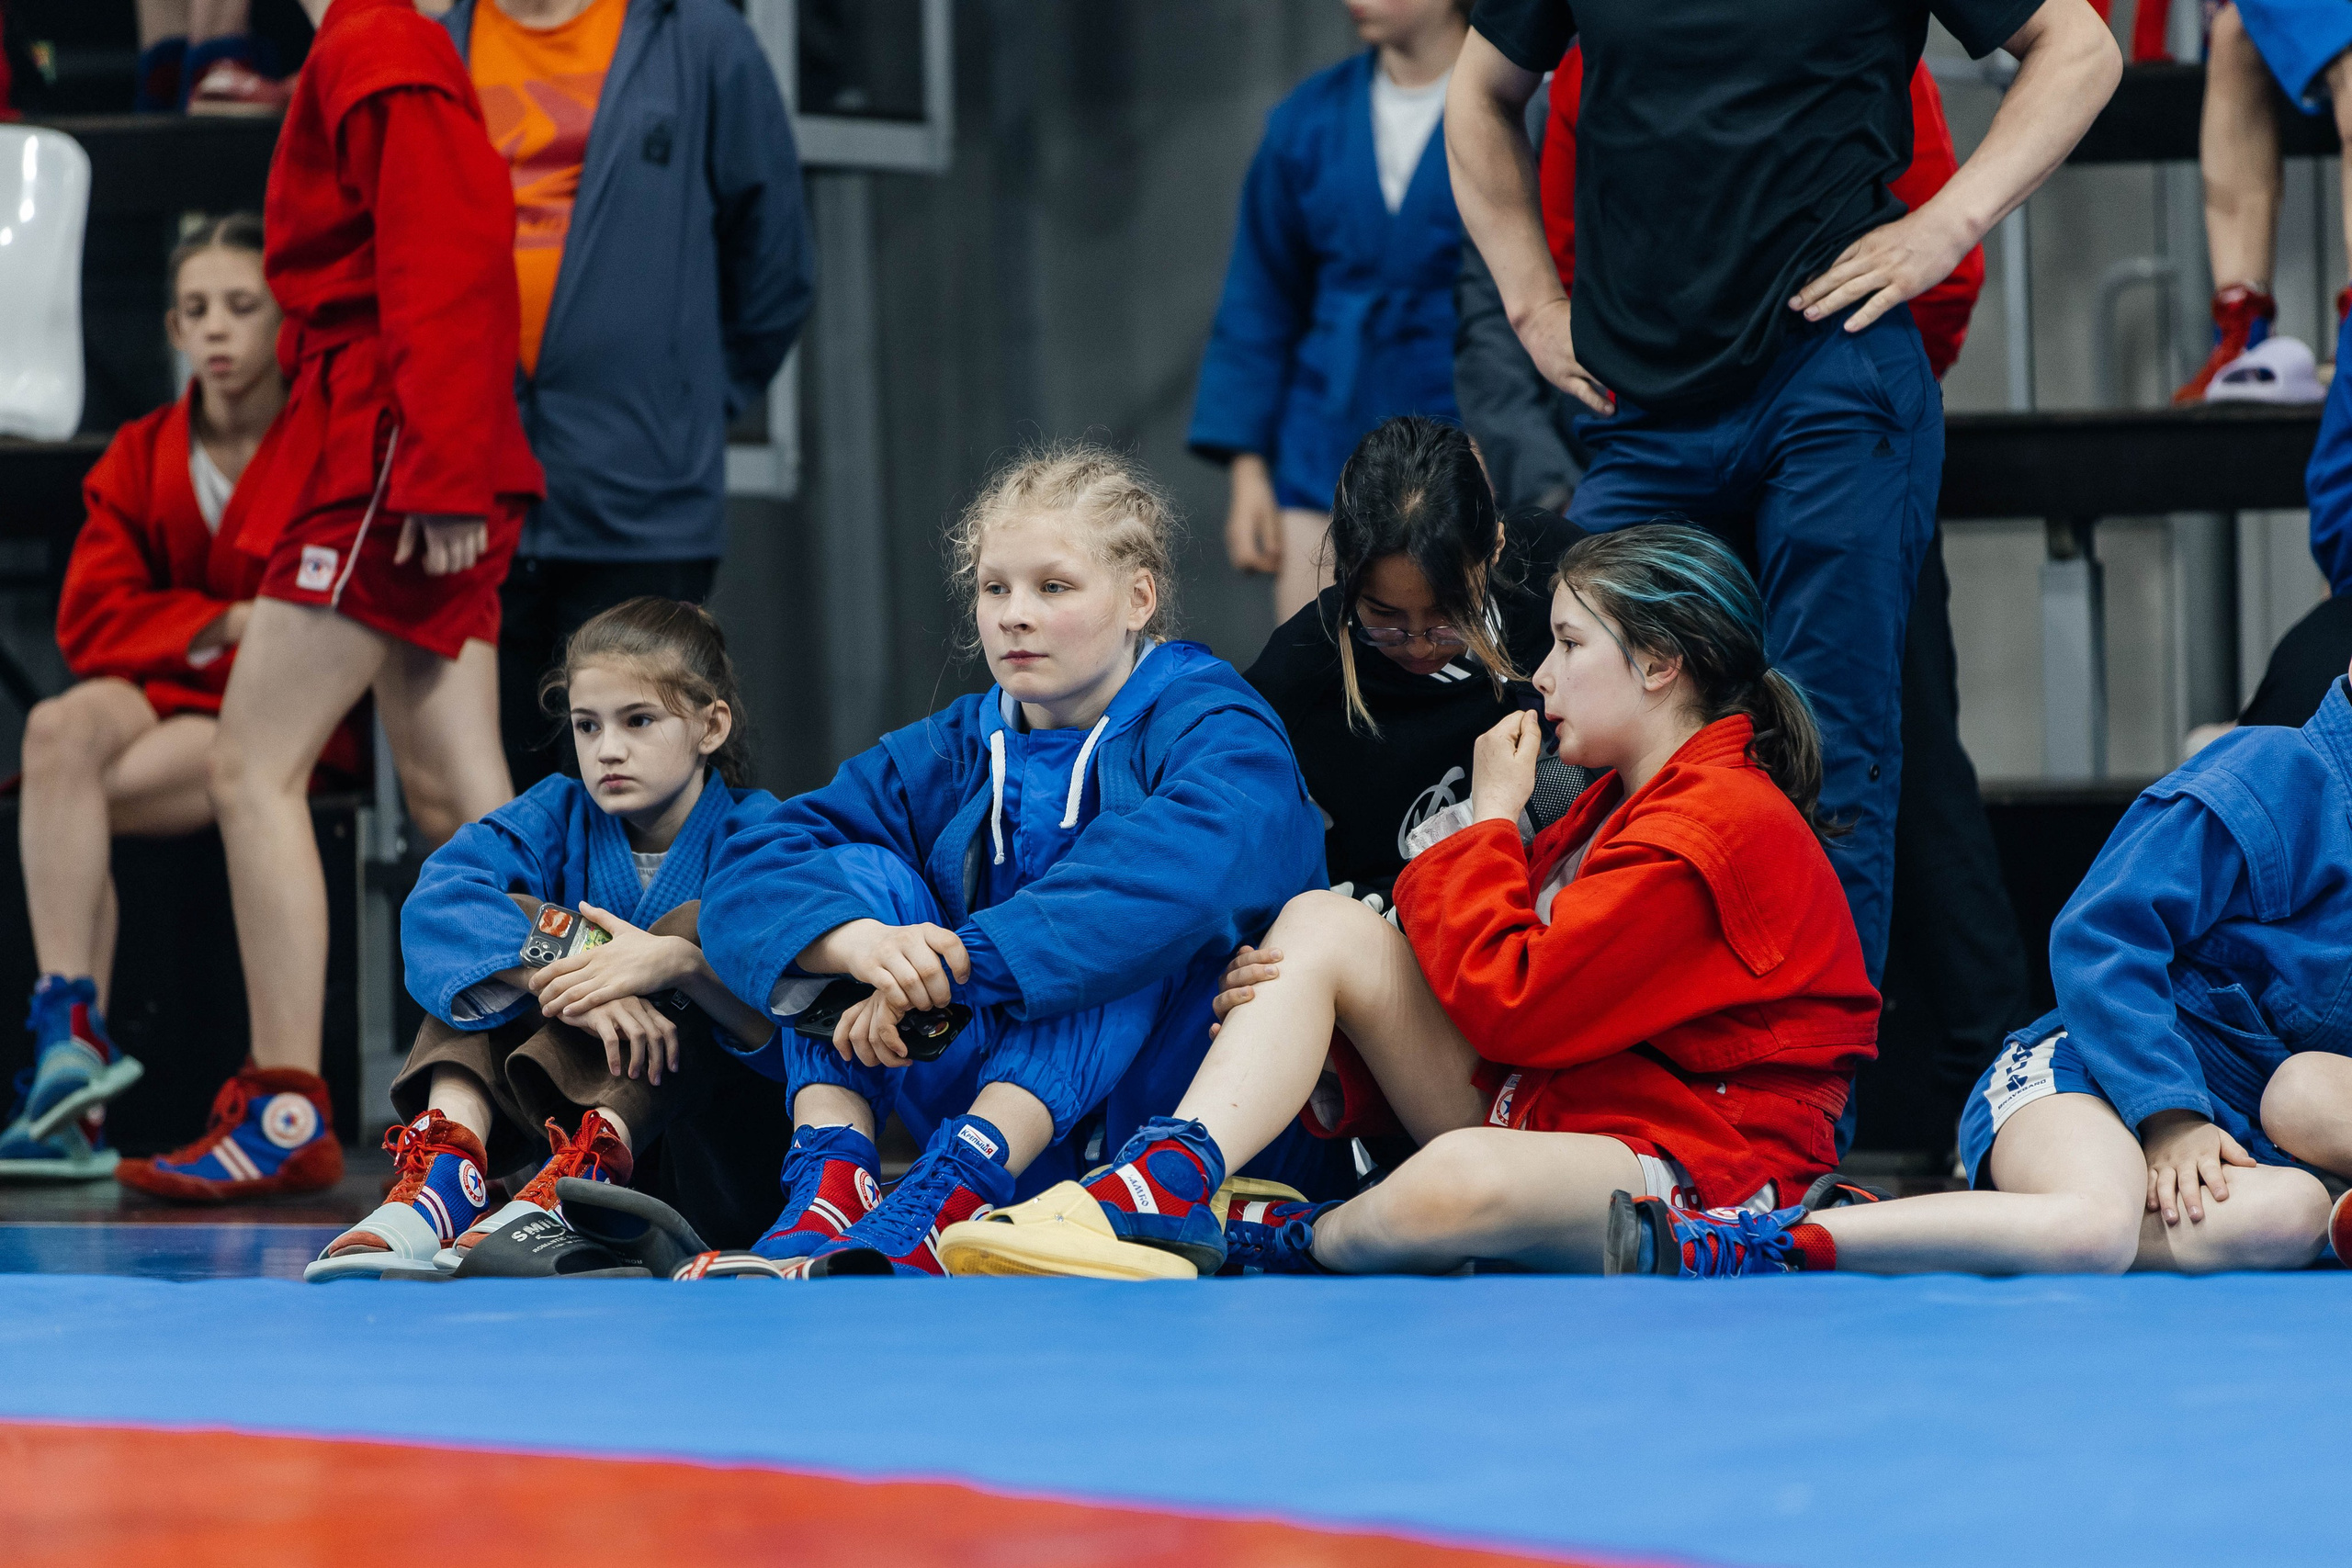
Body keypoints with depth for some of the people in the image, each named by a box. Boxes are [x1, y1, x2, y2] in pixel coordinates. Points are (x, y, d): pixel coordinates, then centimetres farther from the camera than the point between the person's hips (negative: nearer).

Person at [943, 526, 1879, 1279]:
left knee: (1460, 1180, -43)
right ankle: (1168, 1184, -22)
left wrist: (1490, 817, -6)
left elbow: (1510, 1007, -19)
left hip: (1694, 1161, -10)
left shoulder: (1723, 827, -15)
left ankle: (1278, 1241, -11)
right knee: (1322, 924, -3)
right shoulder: (1622, 805, 19)